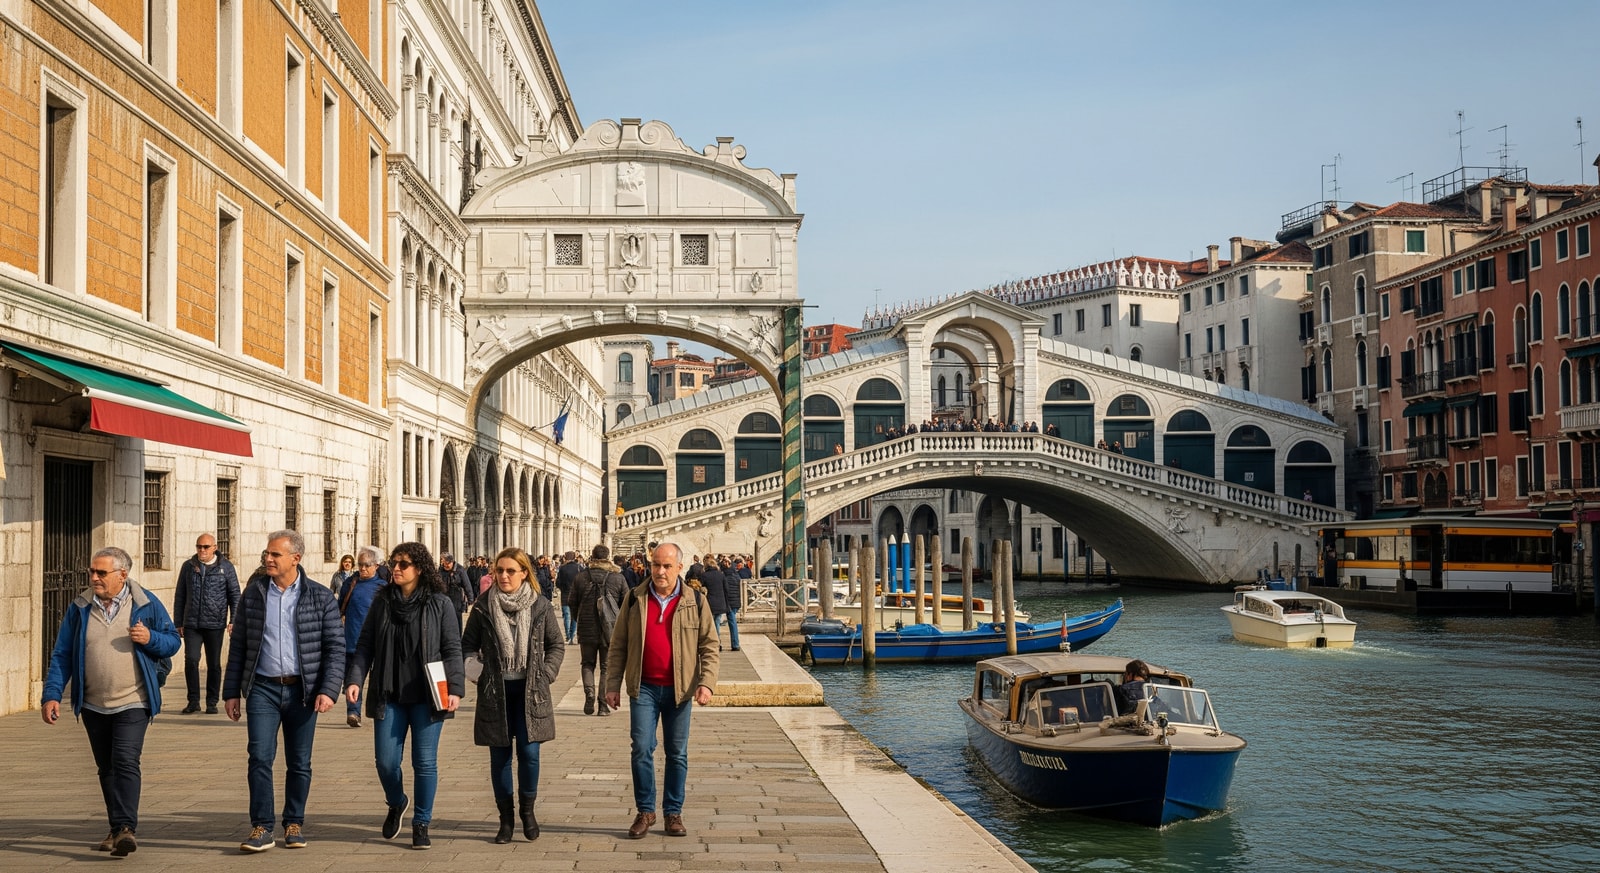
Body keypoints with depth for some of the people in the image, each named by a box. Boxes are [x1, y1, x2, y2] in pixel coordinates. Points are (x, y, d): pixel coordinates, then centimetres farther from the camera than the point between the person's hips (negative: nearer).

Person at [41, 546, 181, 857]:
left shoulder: (146, 604, -3)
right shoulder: (79, 607, 3)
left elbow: (173, 642, 3)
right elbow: (61, 655, 5)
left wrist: (150, 639, -18)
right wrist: (52, 694, -5)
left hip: (132, 703, -4)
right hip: (93, 706, 4)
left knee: (125, 762, -17)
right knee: (106, 768, 11)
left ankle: (126, 828, -18)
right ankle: (118, 830, 22)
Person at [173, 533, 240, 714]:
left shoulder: (225, 567, 3)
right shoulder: (188, 566, 9)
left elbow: (235, 595, 4)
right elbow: (179, 596, 14)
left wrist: (234, 620, -6)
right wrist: (178, 623, 10)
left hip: (215, 624, -1)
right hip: (191, 624, 1)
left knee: (214, 664, 5)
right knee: (191, 660, -10)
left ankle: (212, 702, 16)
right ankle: (193, 701, 1)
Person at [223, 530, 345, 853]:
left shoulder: (321, 598, -2)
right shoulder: (253, 594, 4)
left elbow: (335, 648, -2)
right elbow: (238, 645, 8)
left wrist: (328, 690, -12)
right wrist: (231, 691, 5)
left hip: (302, 690, -1)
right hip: (263, 688, 1)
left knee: (299, 763, 7)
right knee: (260, 757, -9)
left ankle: (294, 824, 21)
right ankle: (261, 828, -2)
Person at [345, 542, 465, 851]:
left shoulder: (440, 604, -2)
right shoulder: (382, 602, 7)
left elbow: (453, 650, -2)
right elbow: (365, 645, 8)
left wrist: (456, 688, -11)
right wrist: (354, 679, -5)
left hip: (427, 697, -3)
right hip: (389, 697, 3)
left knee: (425, 761, 0)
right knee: (385, 760, 3)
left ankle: (421, 824, 15)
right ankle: (396, 804, 33)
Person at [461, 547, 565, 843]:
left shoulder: (541, 606, 0)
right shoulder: (484, 606, 1)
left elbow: (557, 644, 8)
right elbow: (468, 643, 7)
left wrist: (545, 674, -3)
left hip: (530, 691, -1)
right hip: (495, 691, 1)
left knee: (529, 752, -4)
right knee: (500, 755, 5)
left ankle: (528, 810, 19)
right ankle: (505, 818, 16)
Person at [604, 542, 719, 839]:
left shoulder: (695, 602, 1)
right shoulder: (634, 599, 4)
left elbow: (709, 645, 2)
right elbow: (619, 645, 7)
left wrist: (706, 682, -10)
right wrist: (613, 685, 2)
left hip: (679, 689, 0)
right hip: (644, 687, 0)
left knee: (677, 753, 7)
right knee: (642, 749, -6)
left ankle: (674, 813, 17)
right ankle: (645, 811, 7)